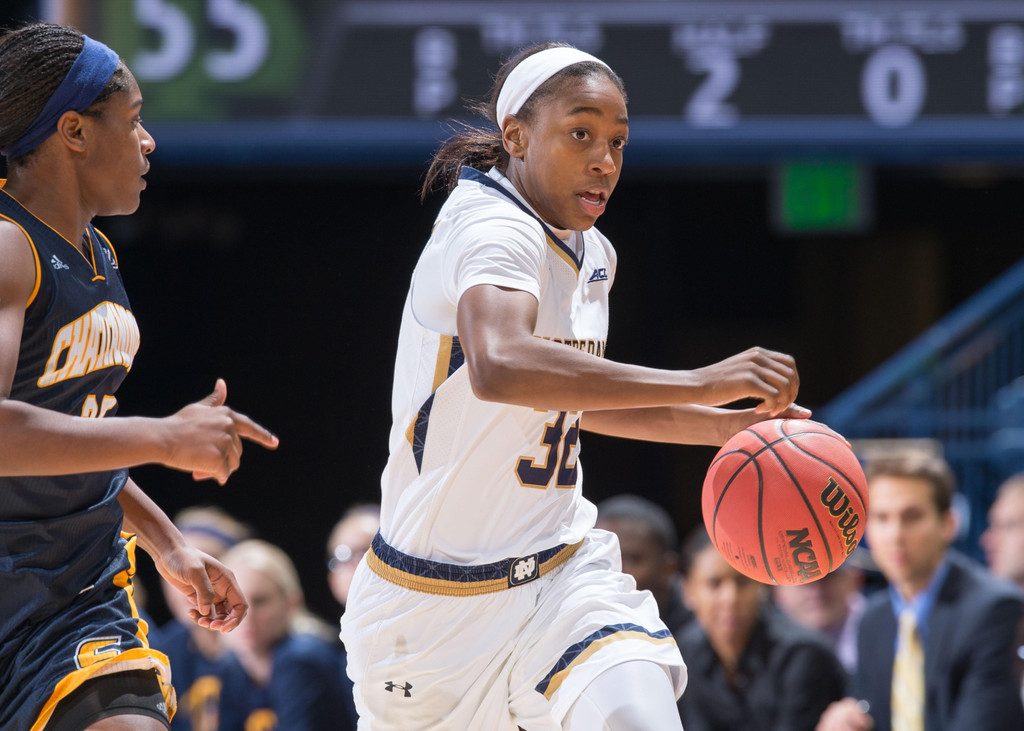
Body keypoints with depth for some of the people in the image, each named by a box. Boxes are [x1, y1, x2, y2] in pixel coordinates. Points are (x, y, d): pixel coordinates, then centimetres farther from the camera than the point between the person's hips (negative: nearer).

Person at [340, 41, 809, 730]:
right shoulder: (493, 229, -20)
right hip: (438, 595, -6)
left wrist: (724, 424, 13)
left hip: (562, 573, 6)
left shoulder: (593, 256, 7)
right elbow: (499, 367, -43)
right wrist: (699, 384, -44)